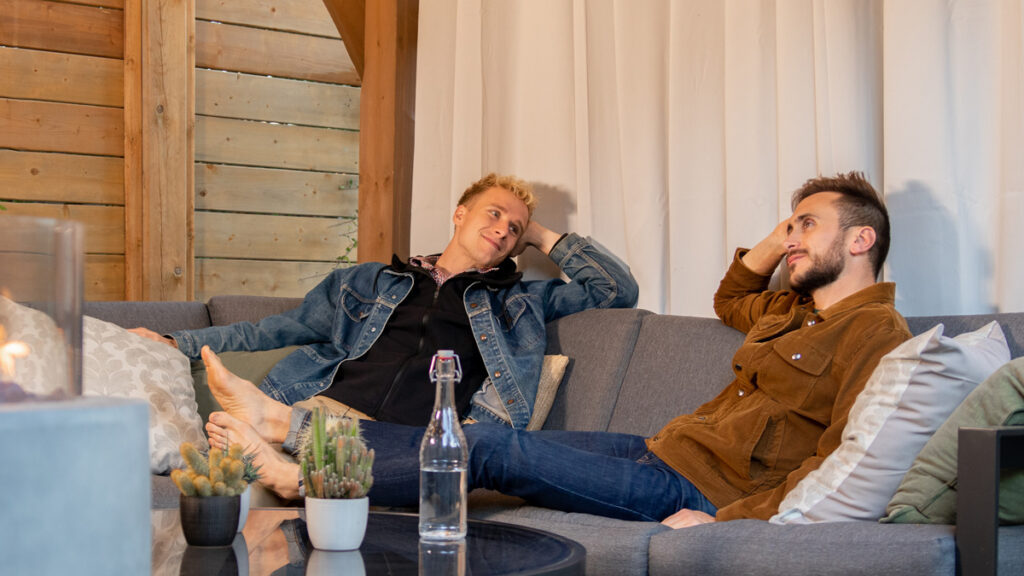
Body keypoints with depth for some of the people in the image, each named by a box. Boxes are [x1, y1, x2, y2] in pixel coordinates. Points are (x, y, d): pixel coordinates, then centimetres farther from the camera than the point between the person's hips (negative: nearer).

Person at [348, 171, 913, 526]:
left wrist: (726, 519, -26)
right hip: (663, 447, 9)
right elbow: (729, 300, 42)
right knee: (475, 436, 2)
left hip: (697, 490, -9)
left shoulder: (877, 333, -10)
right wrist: (776, 242, 24)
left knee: (488, 446, -16)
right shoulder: (792, 310, 19)